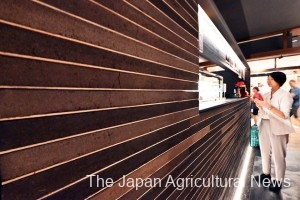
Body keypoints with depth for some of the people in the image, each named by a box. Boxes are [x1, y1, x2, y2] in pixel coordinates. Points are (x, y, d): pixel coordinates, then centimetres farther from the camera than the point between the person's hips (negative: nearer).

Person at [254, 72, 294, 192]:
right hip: (264, 126, 7)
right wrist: (258, 103, -7)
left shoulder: (284, 95, -10)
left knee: (278, 155, 3)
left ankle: (278, 181, 21)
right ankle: (266, 174, 35)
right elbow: (263, 113, 9)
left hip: (277, 128, -7)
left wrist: (268, 105, -29)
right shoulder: (266, 95, 8)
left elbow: (284, 115, -20)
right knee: (264, 151, 17)